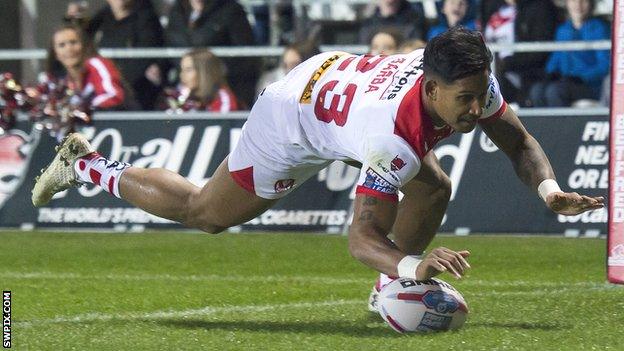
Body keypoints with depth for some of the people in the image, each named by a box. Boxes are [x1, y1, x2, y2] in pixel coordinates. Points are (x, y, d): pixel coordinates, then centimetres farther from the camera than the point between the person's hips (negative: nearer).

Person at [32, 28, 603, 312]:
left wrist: (547, 188, -30)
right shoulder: (394, 137, -46)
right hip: (294, 117, -6)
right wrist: (412, 263, -64)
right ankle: (87, 167, 31)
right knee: (205, 214, 15)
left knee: (433, 190, -7)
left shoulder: (470, 80, -26)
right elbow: (360, 238, -44)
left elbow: (520, 142, -9)